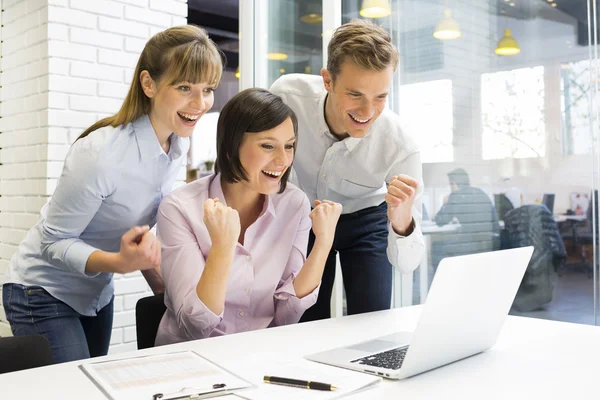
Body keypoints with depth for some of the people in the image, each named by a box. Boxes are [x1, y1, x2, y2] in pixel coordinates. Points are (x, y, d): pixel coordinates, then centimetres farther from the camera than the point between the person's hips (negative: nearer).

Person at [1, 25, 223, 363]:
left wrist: (159, 280, 0)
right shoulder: (101, 153, -30)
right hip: (44, 294, -7)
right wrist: (120, 263, -37)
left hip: (97, 292, 7)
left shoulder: (180, 143, -7)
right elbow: (54, 241, -21)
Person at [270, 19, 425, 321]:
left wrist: (402, 222, -50)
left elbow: (406, 264, -29)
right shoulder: (287, 94, -31)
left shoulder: (402, 149, -33)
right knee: (308, 324, 6)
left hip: (365, 221, -1)